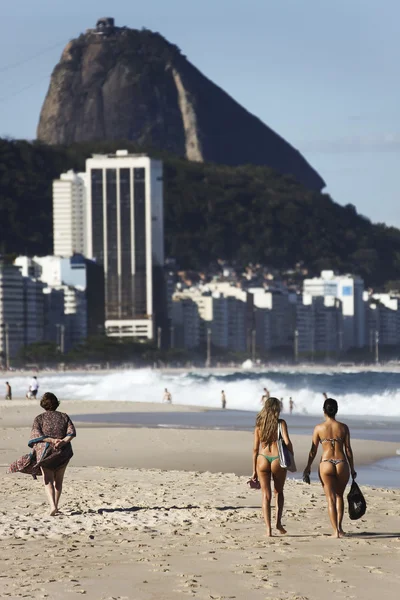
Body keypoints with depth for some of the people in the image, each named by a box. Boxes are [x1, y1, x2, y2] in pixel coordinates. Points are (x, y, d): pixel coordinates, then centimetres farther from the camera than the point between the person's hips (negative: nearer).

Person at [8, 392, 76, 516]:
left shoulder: (39, 419, 3)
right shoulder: (64, 417, 9)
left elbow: (37, 435, -11)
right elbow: (72, 432, -5)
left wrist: (52, 440, -18)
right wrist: (63, 441, -17)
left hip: (45, 452, -2)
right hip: (62, 453, 2)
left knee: (48, 481, -5)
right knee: (58, 481, 17)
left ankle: (52, 506, -24)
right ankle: (55, 506, 22)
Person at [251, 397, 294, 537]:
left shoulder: (259, 425, 5)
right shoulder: (281, 423, -2)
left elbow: (255, 449, 5)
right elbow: (287, 442, -13)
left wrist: (254, 470, 10)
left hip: (263, 459, 1)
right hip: (277, 459, -1)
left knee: (266, 496, 6)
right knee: (278, 492, 22)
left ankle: (268, 529, -1)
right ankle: (278, 522, 10)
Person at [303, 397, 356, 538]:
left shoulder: (319, 428, -2)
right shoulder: (343, 427, 0)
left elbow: (313, 450, 2)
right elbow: (348, 450, 2)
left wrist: (308, 467, 13)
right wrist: (352, 469, 10)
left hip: (326, 464, -1)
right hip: (342, 463, 1)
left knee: (331, 498, 3)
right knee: (339, 496, 21)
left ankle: (336, 531, -3)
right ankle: (339, 527, 20)